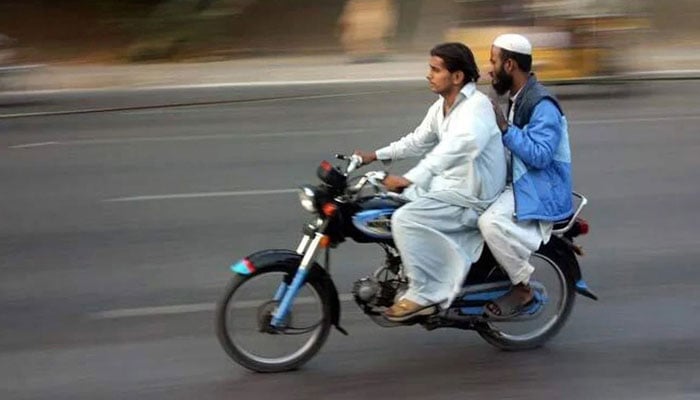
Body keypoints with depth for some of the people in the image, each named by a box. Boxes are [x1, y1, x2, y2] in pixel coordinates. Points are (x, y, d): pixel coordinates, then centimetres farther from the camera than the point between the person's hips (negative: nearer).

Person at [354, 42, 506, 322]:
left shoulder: (476, 106, -21)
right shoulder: (441, 107, 9)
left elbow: (455, 148, -36)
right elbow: (419, 141, 23)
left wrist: (410, 179, -43)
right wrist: (376, 155, 17)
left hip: (471, 199, -10)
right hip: (447, 184, 10)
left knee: (405, 219, -24)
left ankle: (423, 295, -14)